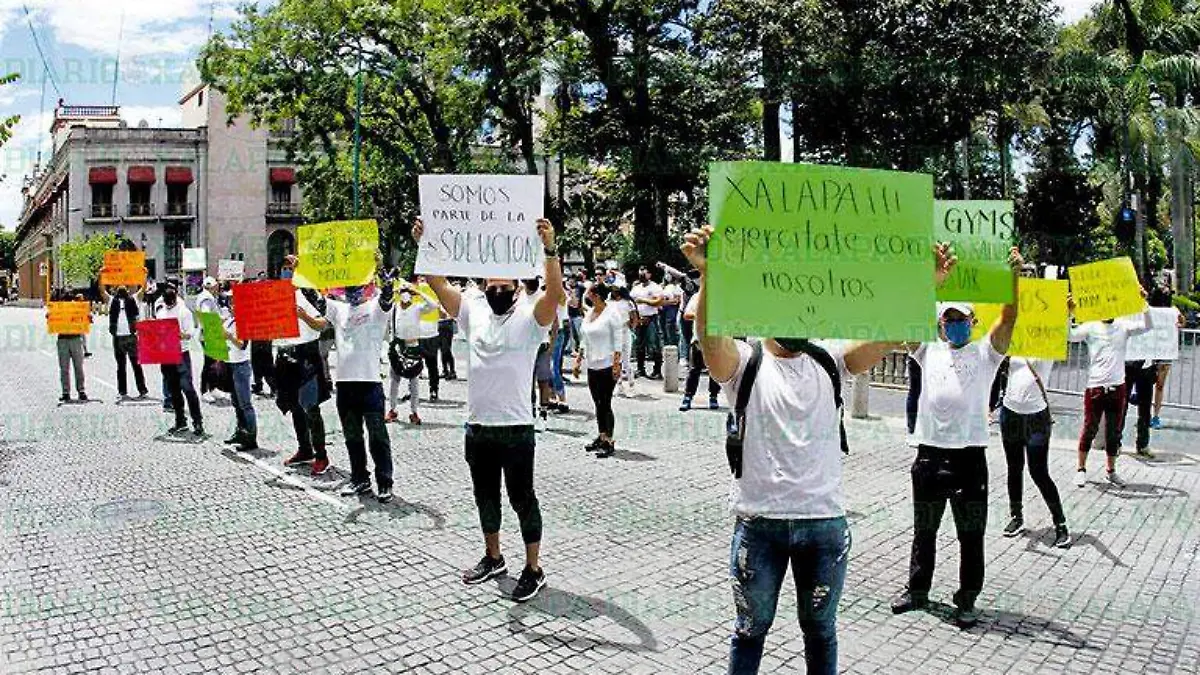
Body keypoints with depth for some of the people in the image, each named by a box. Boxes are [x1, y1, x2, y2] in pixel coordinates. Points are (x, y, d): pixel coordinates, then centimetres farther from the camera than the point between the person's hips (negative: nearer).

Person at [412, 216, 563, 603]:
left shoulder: (529, 318, -7)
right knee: (485, 496, 18)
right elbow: (439, 284, 4)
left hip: (516, 429, -5)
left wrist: (549, 249, -37)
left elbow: (555, 293, -24)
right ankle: (493, 558, 35)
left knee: (522, 499, 2)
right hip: (477, 427, 6)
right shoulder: (472, 312, 8)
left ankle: (534, 570, 12)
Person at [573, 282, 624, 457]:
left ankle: (609, 442, -2)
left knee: (605, 404, -7)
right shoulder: (589, 314, 13)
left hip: (608, 365, -7)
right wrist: (579, 360, 18)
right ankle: (601, 437, 20)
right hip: (592, 365, 7)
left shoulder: (612, 313, -10)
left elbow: (619, 340, -13)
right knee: (598, 404, 11)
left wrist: (616, 364, -19)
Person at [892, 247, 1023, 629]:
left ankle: (967, 599, 18)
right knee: (924, 530, 15)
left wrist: (1013, 275, -22)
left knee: (971, 535, 5)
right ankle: (917, 590, 28)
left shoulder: (985, 353, 4)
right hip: (929, 453, 2)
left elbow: (1009, 317, -9)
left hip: (970, 454, -2)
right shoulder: (928, 352, 11)